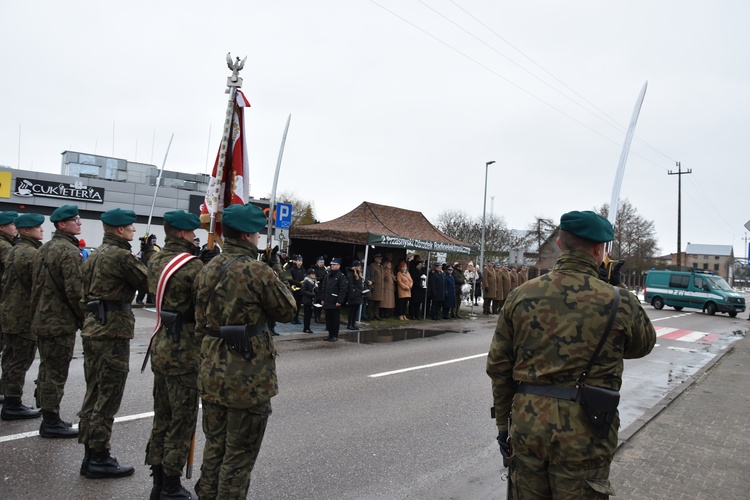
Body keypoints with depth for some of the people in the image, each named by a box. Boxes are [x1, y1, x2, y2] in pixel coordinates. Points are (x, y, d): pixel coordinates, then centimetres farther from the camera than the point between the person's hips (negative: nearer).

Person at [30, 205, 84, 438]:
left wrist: (38, 310, 22)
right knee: (56, 373, -1)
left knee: (46, 370, 17)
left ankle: (48, 416, 28)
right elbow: (75, 290, -22)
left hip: (43, 320, 10)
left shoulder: (45, 248, 13)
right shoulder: (69, 251, -17)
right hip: (62, 322, -10)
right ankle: (51, 422, 7)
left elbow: (36, 285, 17)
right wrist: (84, 317, -11)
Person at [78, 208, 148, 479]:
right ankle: (98, 458, 8)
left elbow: (85, 292, 19)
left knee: (94, 394, 16)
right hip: (113, 332, -10)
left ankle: (90, 453, 25)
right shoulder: (122, 256, -16)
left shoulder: (94, 255, 14)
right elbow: (148, 283, -9)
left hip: (92, 329, 10)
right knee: (107, 398, -1)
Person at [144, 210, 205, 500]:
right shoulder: (192, 264, -19)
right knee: (182, 421, 5)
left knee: (162, 417, 18)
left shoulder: (155, 261, 8)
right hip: (184, 351, -8)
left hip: (160, 347, 8)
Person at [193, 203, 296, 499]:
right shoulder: (258, 271, -18)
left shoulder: (208, 270, 6)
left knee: (214, 446, 22)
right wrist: (275, 272, 4)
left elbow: (201, 324, 11)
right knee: (239, 455, 8)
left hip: (212, 374, 7)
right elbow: (287, 311, -6)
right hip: (248, 378, -7)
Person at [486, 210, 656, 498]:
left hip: (528, 424, 3)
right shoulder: (618, 302, -8)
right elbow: (643, 345, 14)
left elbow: (498, 366, 3)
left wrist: (503, 423, 14)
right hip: (583, 433, -2)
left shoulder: (521, 296, -2)